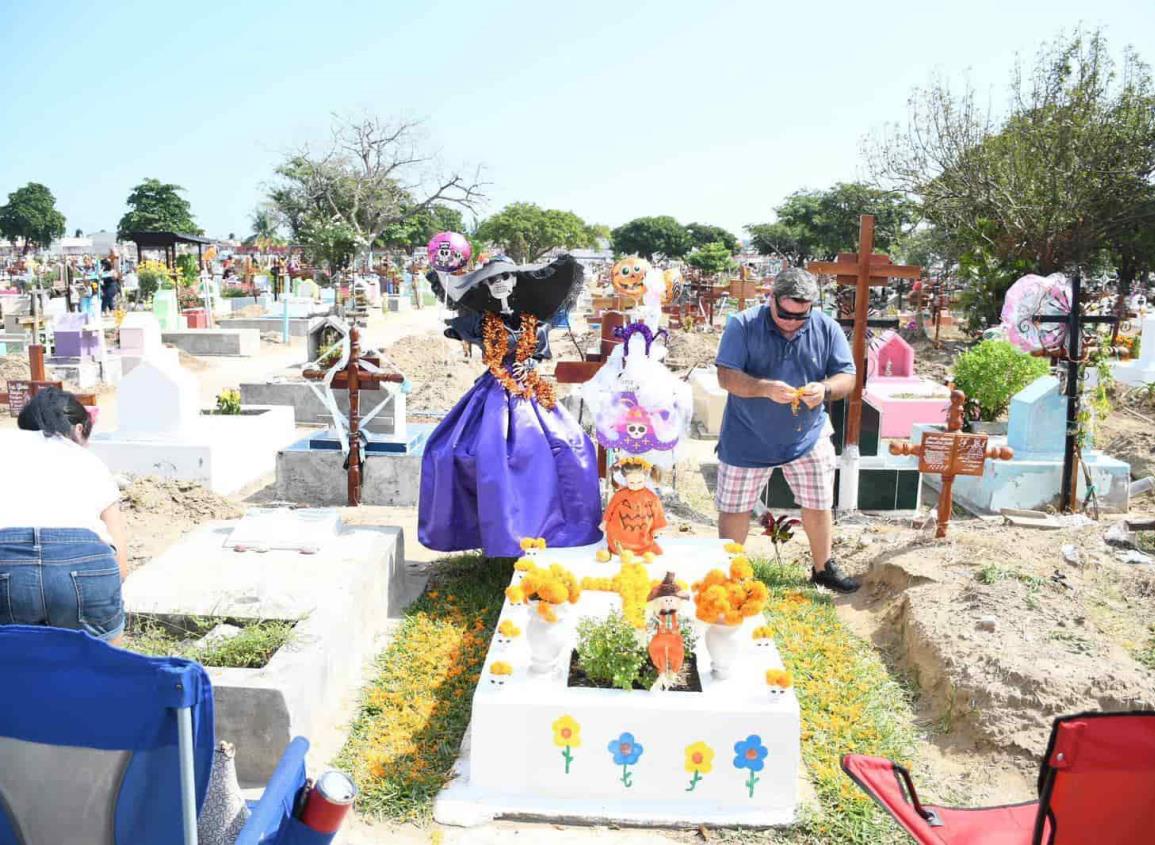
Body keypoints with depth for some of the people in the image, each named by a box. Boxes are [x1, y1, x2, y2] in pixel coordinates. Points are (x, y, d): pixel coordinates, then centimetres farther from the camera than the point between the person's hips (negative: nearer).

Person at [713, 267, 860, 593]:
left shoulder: (826, 329, -5)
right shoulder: (742, 325, -14)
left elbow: (847, 377, -3)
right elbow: (726, 376, -19)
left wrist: (825, 389, -27)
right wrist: (764, 388, -37)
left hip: (807, 436, 3)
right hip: (748, 439, -2)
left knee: (819, 505, 13)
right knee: (735, 507, 8)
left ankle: (823, 569, 35)